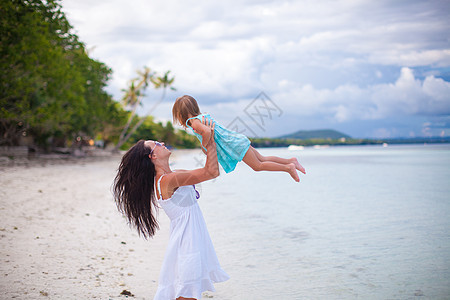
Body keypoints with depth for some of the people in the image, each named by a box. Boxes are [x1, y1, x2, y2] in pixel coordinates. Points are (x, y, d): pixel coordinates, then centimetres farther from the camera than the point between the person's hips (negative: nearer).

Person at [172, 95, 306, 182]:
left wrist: (204, 146, -18)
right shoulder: (203, 116, 13)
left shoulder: (194, 122, -15)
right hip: (237, 139, 9)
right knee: (262, 160, 13)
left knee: (257, 166, -3)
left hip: (234, 144, -9)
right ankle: (291, 161, 14)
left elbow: (207, 131, -34)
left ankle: (288, 168, -4)